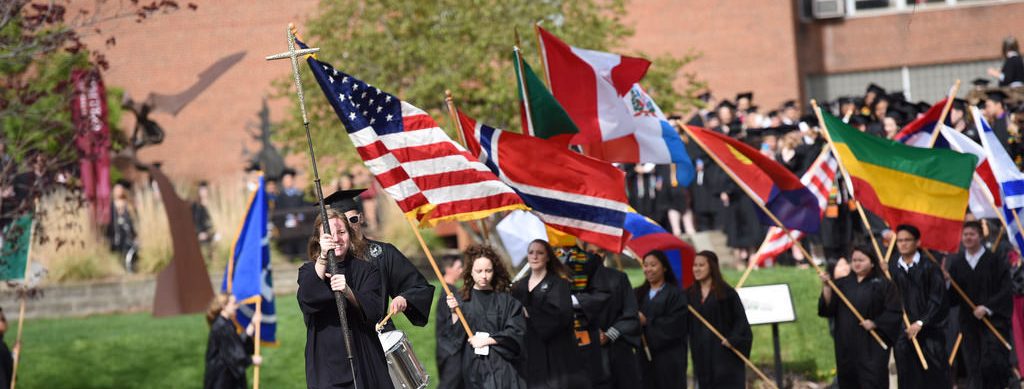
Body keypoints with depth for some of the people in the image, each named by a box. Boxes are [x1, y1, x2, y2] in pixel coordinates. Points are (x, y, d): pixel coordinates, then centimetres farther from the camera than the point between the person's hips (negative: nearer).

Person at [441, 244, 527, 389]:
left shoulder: (505, 300, 4)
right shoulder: (462, 300, 6)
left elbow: (517, 332, 0)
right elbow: (454, 336, 3)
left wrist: (487, 340, -8)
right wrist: (454, 312, -13)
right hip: (472, 366, 1)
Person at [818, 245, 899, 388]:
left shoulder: (882, 284, -1)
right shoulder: (841, 284, 11)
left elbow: (894, 312, -6)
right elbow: (828, 309, 2)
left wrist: (875, 323, -16)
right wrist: (826, 286, -9)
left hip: (872, 346, -4)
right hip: (847, 345, 4)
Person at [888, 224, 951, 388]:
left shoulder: (928, 267, -2)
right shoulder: (891, 268, 8)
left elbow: (937, 299, -6)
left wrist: (921, 322, -11)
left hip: (929, 331, -3)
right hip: (903, 332, 3)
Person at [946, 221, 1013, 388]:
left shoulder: (994, 260, -3)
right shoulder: (956, 262, 8)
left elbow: (1006, 290, -7)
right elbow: (953, 297, 8)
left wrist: (987, 307, -16)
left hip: (992, 319, -4)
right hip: (969, 322, 4)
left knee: (991, 363, -14)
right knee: (973, 368, 1)